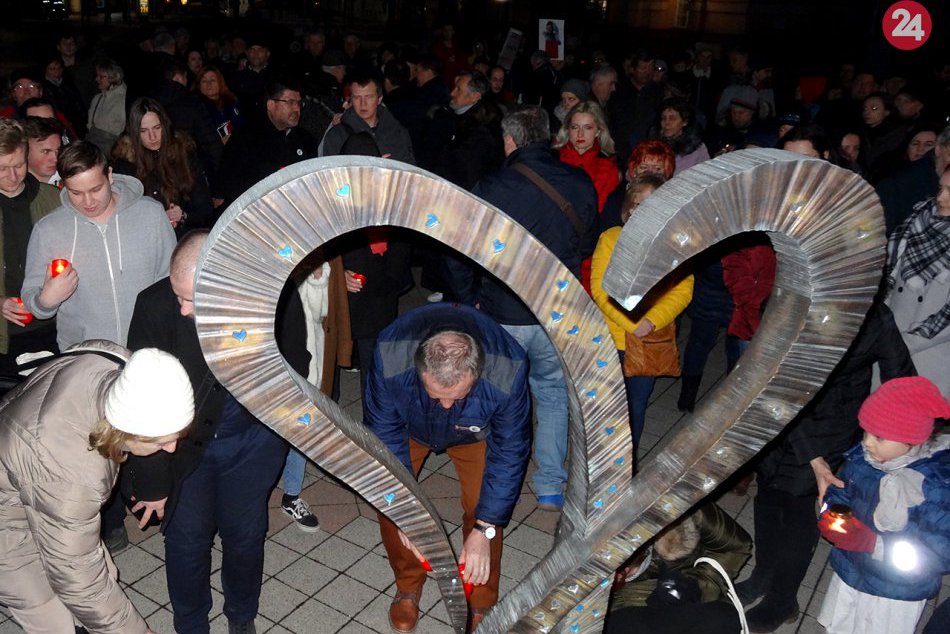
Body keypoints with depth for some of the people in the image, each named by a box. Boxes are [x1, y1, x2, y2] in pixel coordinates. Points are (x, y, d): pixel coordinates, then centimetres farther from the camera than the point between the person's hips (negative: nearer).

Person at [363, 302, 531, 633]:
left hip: (473, 433, -1)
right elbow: (384, 435, -24)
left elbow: (510, 453, -26)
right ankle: (408, 587, 21)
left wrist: (484, 529, -23)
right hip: (410, 425, 1)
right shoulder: (390, 356, -41)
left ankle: (481, 603, 15)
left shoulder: (508, 373, -42)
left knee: (481, 508, -10)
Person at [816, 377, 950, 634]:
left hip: (896, 596, -4)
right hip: (849, 575, 4)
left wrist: (872, 543, -34)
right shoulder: (861, 457, -13)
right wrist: (832, 516, -17)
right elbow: (836, 494, 5)